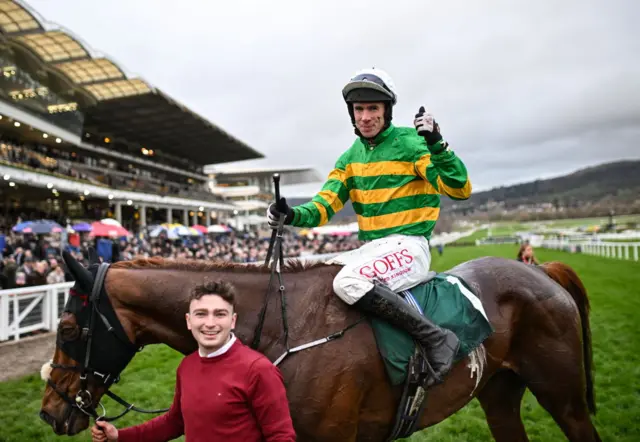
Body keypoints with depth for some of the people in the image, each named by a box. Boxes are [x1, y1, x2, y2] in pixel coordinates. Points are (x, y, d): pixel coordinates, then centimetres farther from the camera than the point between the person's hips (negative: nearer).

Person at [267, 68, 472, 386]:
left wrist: (436, 145, -25)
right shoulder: (351, 157, 11)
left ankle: (435, 338, -20)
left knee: (348, 282, -31)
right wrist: (293, 215, -17)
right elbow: (324, 205, 3)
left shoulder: (410, 144, -6)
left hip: (408, 244, -7)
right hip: (370, 248, 7)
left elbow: (460, 190, -13)